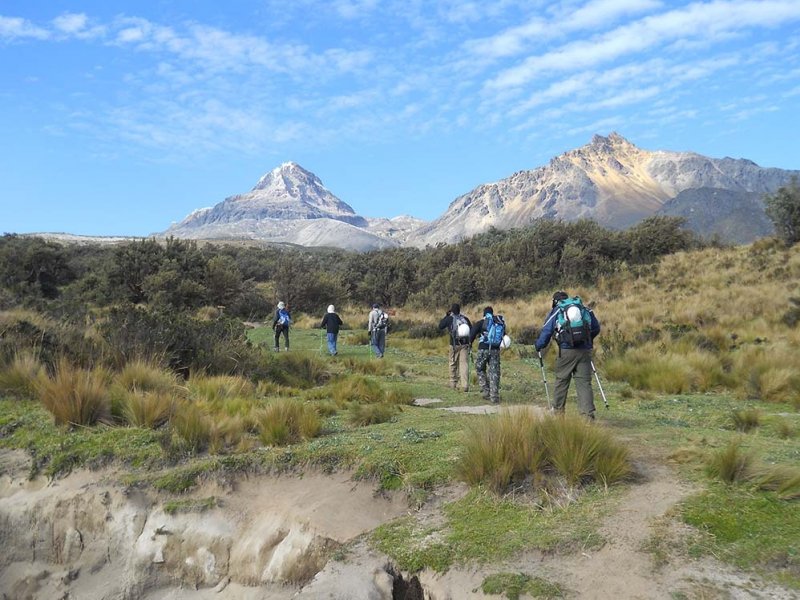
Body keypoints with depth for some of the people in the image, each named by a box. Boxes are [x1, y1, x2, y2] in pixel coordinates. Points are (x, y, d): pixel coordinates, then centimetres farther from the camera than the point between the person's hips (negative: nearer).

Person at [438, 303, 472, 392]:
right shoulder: (465, 319, 6)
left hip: (454, 345, -2)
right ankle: (465, 385, -10)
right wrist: (470, 343, 17)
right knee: (464, 364, -2)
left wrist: (446, 316, 13)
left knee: (453, 364, 13)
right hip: (465, 345, 2)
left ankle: (453, 384, 20)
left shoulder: (450, 319, -5)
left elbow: (440, 326, 8)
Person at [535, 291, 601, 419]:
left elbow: (546, 331, 4)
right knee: (584, 382, 3)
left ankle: (558, 409, 22)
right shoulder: (585, 309, 15)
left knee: (561, 380, 11)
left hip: (567, 351, -3)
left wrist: (539, 346, 19)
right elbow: (596, 328, 20)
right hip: (585, 351, 3)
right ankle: (588, 414, -4)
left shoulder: (556, 311, 6)